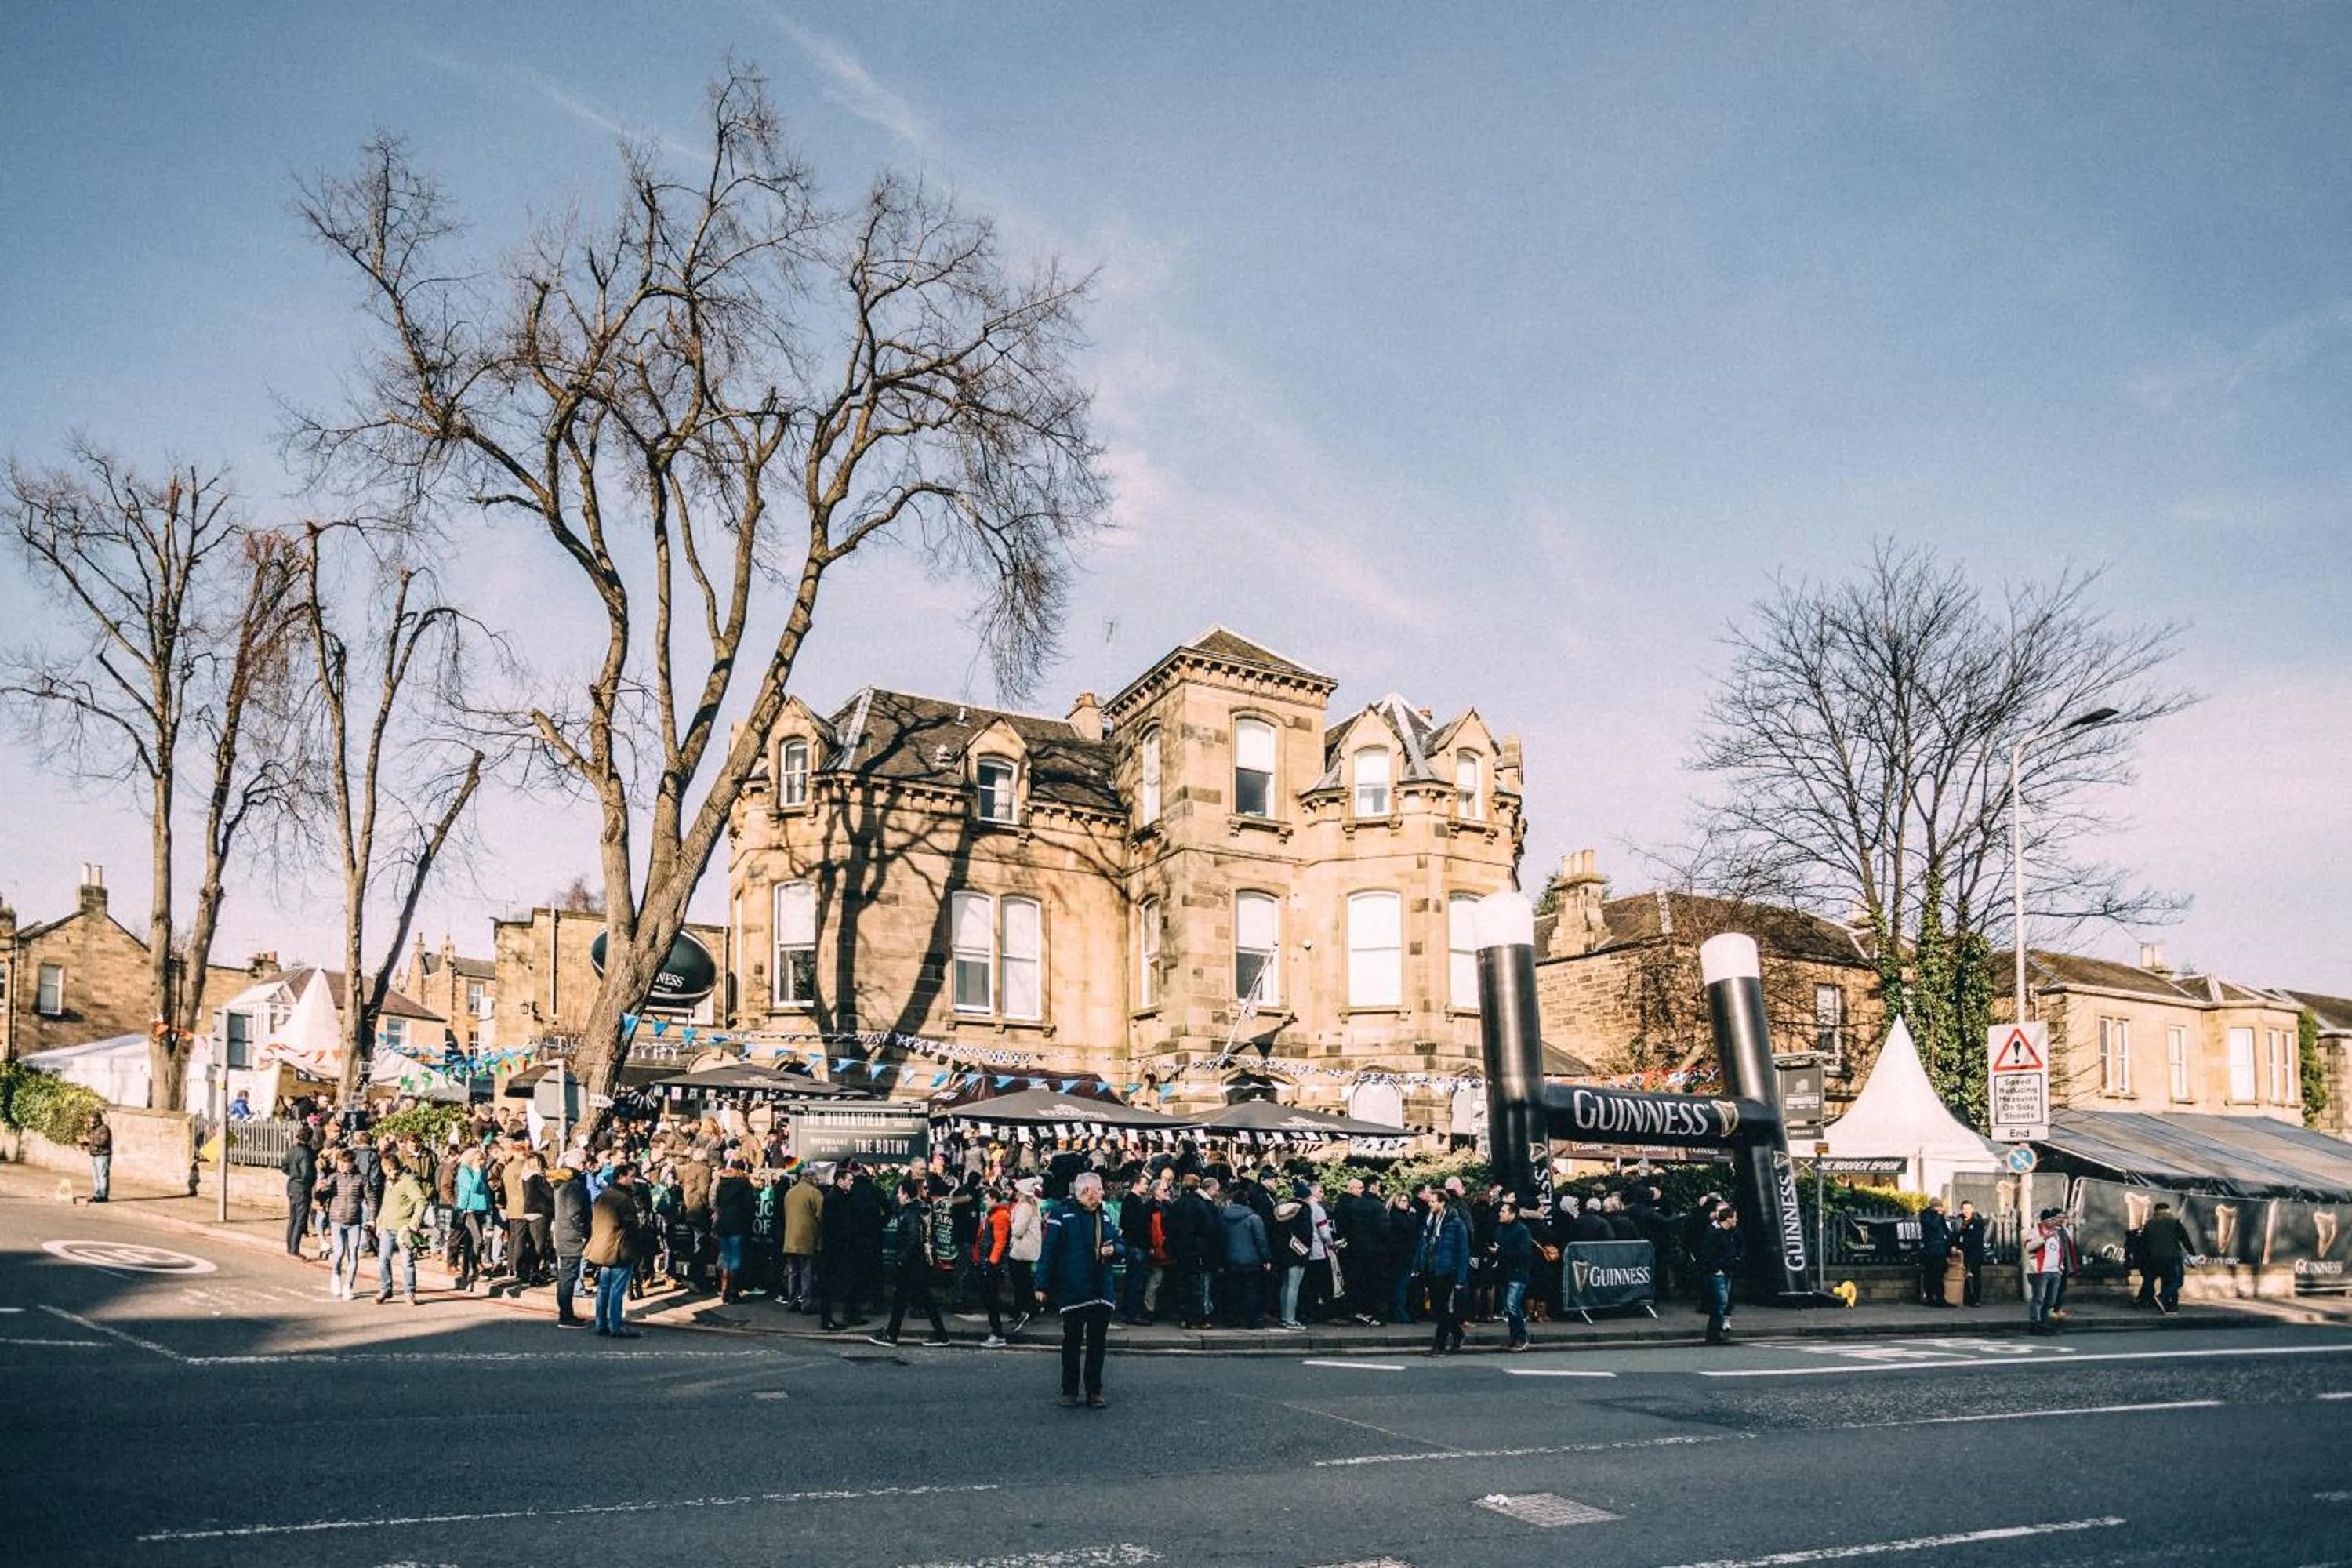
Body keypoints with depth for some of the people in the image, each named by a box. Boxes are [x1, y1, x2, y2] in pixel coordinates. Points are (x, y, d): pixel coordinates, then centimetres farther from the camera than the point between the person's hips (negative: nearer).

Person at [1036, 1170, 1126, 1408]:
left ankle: (1094, 1391, 16)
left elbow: (1121, 1246, 19)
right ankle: (1069, 1391, 15)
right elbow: (1048, 1252, -9)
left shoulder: (1104, 1217, 13)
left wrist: (1113, 1250, -5)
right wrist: (1042, 1286, -12)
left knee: (1098, 1344, 8)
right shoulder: (1064, 1217, -8)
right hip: (1073, 1293, -5)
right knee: (1072, 1343, 5)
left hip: (1102, 1293, 5)